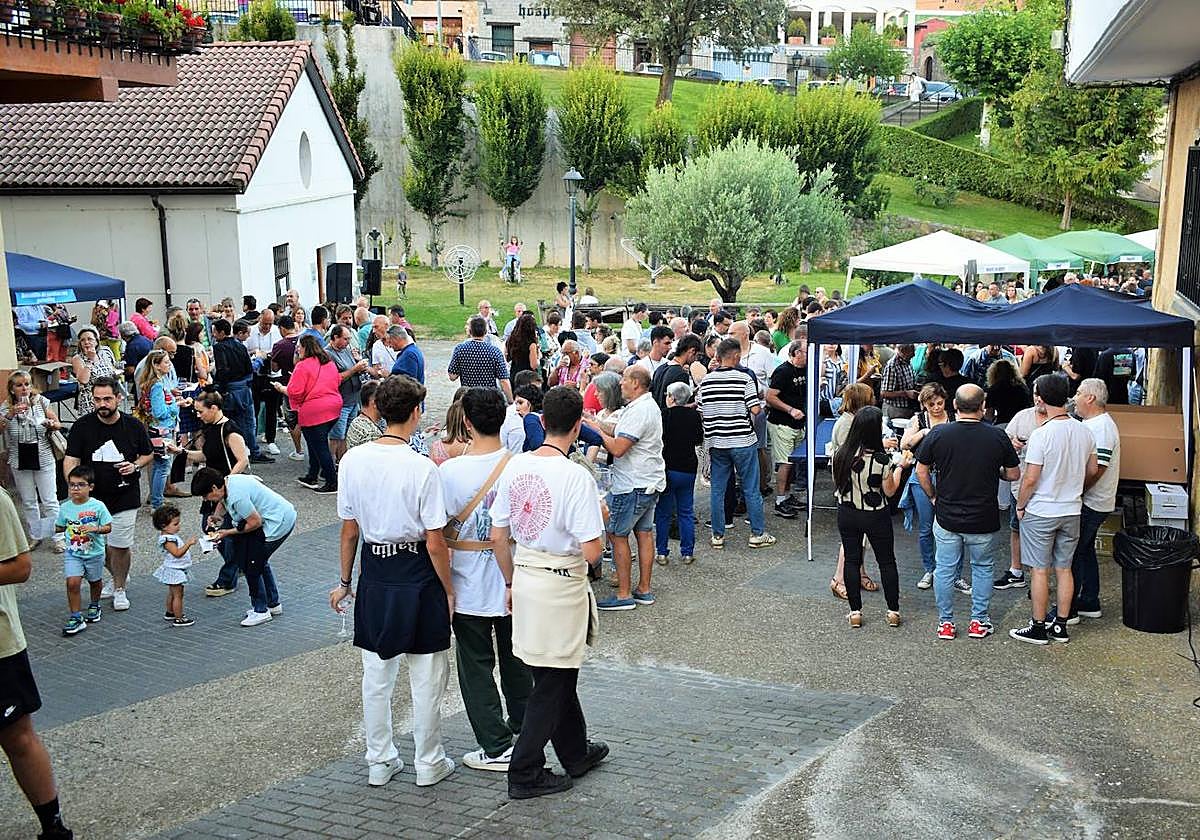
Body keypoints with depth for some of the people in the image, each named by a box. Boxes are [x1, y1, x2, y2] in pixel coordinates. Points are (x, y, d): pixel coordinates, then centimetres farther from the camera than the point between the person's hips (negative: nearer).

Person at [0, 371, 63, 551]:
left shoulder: (41, 402, -6)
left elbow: (58, 425, 3)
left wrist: (52, 424, -19)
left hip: (43, 459, -2)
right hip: (19, 461, 2)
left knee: (50, 500, 1)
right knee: (28, 502, 14)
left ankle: (58, 537, 12)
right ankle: (35, 535, 30)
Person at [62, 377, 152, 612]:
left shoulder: (133, 426, -2)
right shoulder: (82, 426, -5)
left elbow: (148, 453, 12)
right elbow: (71, 460, -8)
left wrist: (136, 465, -9)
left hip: (125, 498, -1)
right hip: (93, 498, 1)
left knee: (120, 546, -1)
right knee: (99, 546, 9)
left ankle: (119, 589, 22)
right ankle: (118, 576, 38)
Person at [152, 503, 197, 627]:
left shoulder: (171, 535, 6)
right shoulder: (167, 539, -25)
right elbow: (177, 553, -30)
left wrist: (186, 542, 10)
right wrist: (188, 544, -32)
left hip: (176, 569, 11)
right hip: (174, 570, -11)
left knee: (172, 593, 24)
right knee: (178, 594, -4)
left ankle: (170, 613, 38)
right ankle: (178, 619, 1)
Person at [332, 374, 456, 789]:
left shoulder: (353, 460, -6)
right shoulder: (422, 468, -19)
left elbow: (349, 530, 3)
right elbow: (435, 543, -15)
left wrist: (345, 580, 15)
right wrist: (449, 590, -3)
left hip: (374, 572, 4)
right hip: (417, 573, -4)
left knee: (376, 674, 17)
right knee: (427, 676, 11)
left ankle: (379, 761, 29)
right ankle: (429, 763, 23)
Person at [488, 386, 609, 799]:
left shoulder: (516, 466, -2)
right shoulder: (576, 476, -21)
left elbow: (497, 537, 5)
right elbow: (592, 552, -22)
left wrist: (512, 581, 18)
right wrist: (601, 519, -2)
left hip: (524, 576, 7)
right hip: (562, 585, -7)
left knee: (559, 673, 22)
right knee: (552, 682, 8)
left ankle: (576, 752, 39)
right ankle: (524, 773, 17)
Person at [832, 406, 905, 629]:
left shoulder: (841, 455, -12)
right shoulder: (882, 460, -23)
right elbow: (889, 491, -10)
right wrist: (900, 465, 1)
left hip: (847, 515, 3)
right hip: (876, 517, -3)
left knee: (851, 560, 14)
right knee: (887, 561, 15)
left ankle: (855, 612, 17)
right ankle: (893, 611, 23)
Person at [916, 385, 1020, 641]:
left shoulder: (938, 434, -10)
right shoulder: (997, 436, -11)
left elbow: (921, 471, -2)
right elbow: (1013, 475, -1)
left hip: (946, 517, 0)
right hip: (984, 521, 0)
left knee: (945, 569, 13)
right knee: (982, 568, 18)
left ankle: (945, 622, 20)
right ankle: (979, 621, 24)